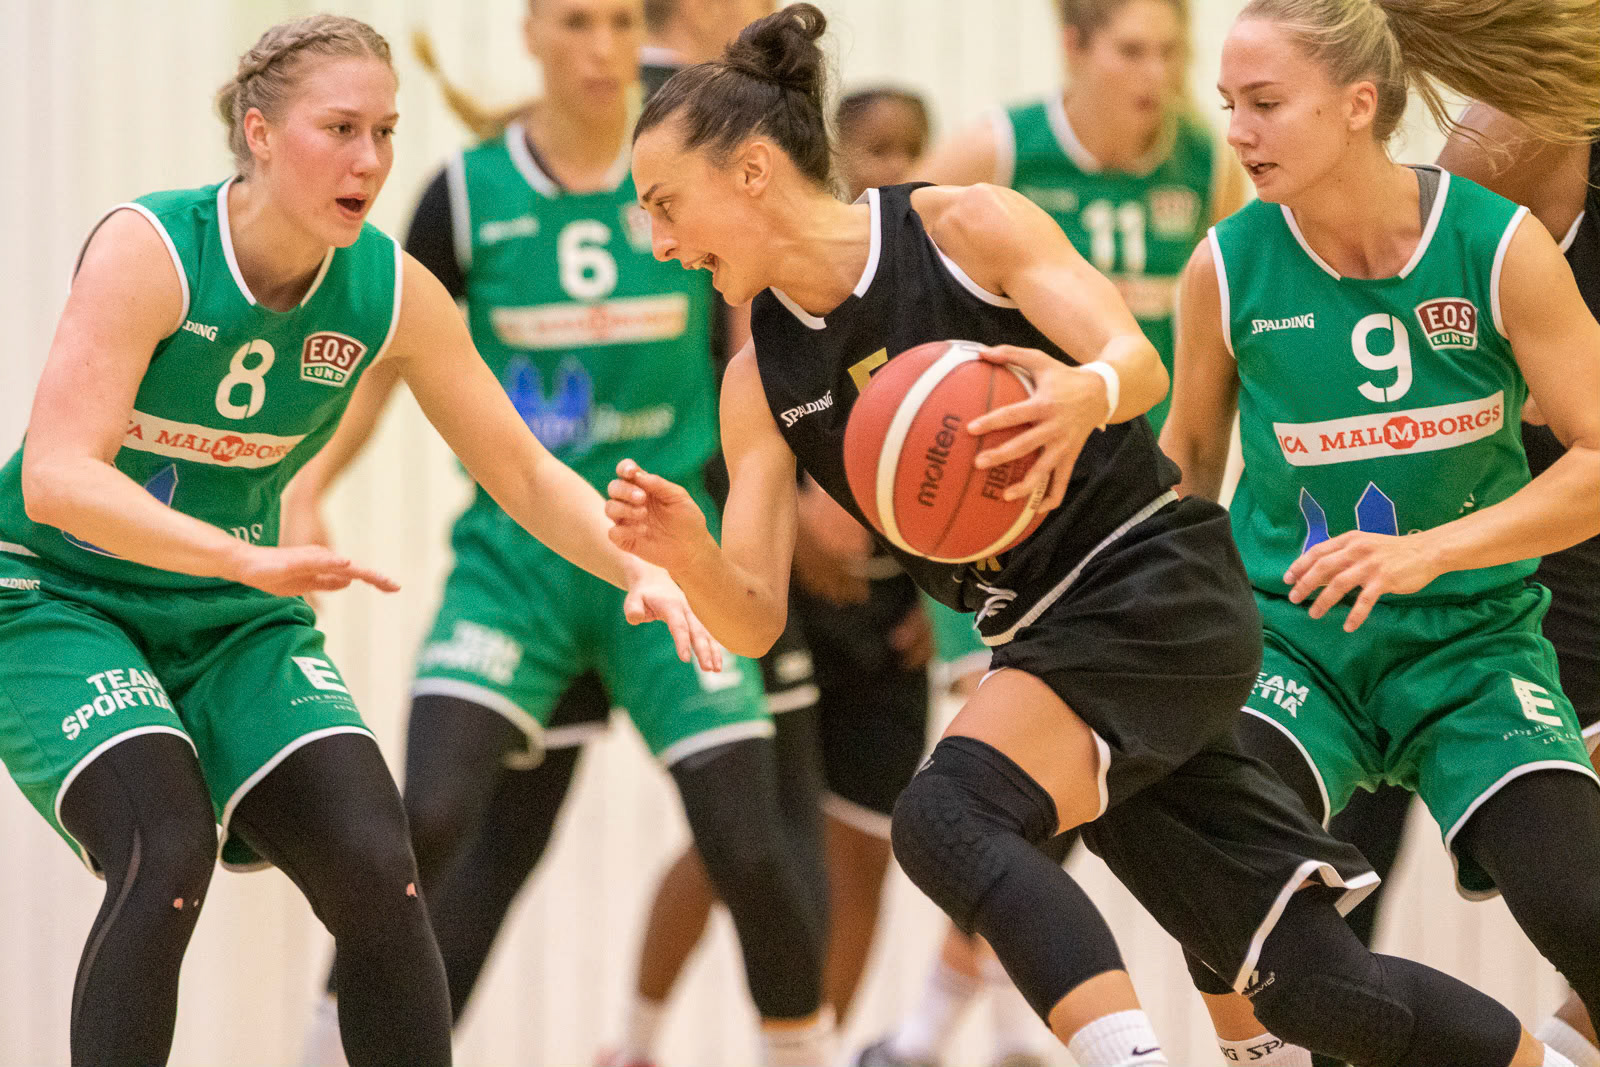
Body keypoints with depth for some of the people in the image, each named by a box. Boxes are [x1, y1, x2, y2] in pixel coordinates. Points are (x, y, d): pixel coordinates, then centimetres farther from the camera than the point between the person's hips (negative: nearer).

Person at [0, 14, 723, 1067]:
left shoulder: (394, 292, -8)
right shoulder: (150, 250, -23)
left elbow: (526, 474, 2)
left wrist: (640, 567, -18)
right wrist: (246, 558, -47)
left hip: (234, 622, 5)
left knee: (377, 868, -13)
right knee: (167, 857, -28)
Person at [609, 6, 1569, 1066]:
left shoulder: (964, 226, -9)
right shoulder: (759, 381, 5)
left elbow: (1140, 362, -18)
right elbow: (756, 618, 0)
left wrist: (1088, 393, -42)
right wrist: (686, 551, -22)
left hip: (1160, 588, -6)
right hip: (1049, 637, 6)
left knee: (946, 815, -29)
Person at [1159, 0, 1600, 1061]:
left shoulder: (1503, 248, -11)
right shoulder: (1227, 268, -7)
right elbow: (1189, 458, 10)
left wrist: (1428, 552, -25)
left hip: (1468, 639, -1)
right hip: (1292, 642, 1)